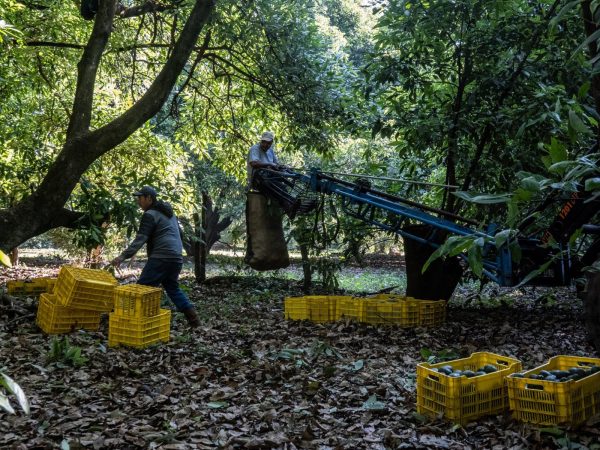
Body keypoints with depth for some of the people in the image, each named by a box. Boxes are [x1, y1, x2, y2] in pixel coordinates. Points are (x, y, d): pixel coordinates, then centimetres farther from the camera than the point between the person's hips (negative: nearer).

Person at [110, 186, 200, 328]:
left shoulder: (150, 215, -6)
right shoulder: (169, 213, 22)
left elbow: (140, 239, -16)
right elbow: (179, 235, 28)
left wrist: (123, 256, -22)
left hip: (161, 258, -9)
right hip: (177, 258, 9)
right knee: (172, 288, 19)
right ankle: (192, 317, 11)